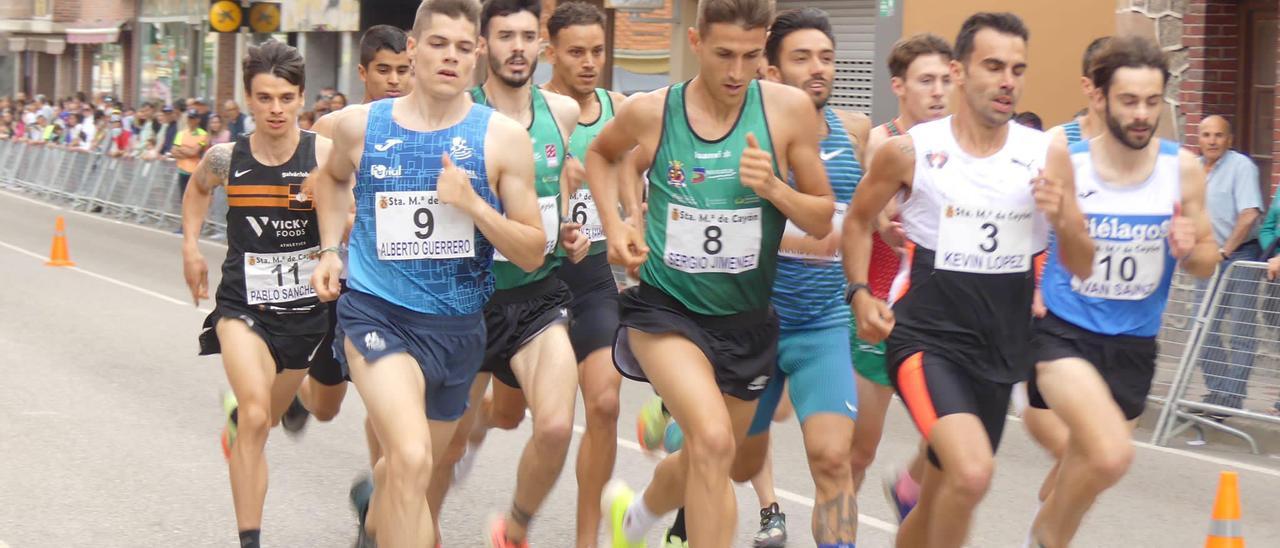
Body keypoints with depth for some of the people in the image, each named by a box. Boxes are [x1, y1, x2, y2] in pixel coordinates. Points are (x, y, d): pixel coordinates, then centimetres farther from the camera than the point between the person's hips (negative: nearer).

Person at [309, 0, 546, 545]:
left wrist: (472, 204, -19)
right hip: (377, 314, -2)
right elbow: (332, 177, 23)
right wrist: (330, 249, 10)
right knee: (411, 459, -28)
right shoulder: (360, 125, -2)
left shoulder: (503, 137, -6)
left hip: (458, 326, 2)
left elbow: (532, 254, -6)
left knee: (410, 469, 23)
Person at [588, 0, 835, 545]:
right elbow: (600, 154, 15)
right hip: (667, 308, -3)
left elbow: (823, 221, -3)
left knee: (703, 462, 19)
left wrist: (773, 188, -22)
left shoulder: (789, 109, -10)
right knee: (713, 441, -27)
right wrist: (614, 224, 1)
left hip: (746, 320, 3)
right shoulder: (649, 111, -9)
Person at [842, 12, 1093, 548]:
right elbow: (858, 220, 12)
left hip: (999, 351, 4)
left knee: (941, 498, 16)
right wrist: (860, 294, -2)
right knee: (972, 472, -28)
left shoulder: (1047, 155, -1)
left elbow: (1081, 267, 4)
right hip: (925, 338, -4)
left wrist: (1062, 220, -16)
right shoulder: (910, 150, -6)